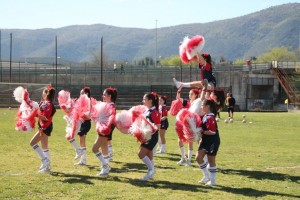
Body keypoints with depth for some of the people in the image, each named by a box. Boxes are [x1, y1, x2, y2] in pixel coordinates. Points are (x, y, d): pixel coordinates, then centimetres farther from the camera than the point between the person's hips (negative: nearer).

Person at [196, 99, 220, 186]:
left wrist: (202, 131, -22)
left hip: (212, 142, -9)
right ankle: (206, 176, 20)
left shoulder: (211, 118, -22)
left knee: (211, 160, 2)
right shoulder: (205, 116, 6)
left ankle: (213, 180, 16)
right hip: (205, 140, 9)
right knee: (198, 157, 7)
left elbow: (213, 132, -27)